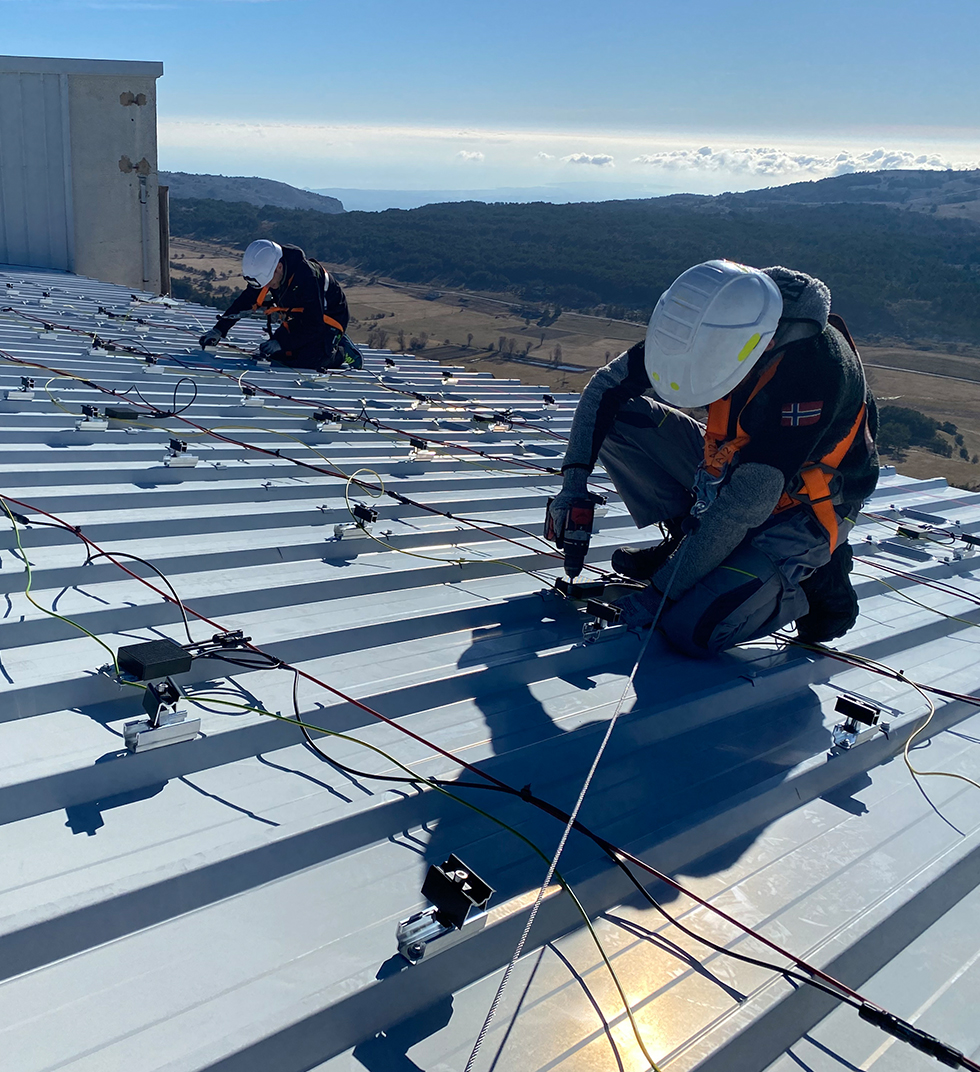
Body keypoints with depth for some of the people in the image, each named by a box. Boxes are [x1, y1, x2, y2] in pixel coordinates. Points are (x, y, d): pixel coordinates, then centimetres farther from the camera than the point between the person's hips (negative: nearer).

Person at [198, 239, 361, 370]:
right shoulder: (265, 269, -16)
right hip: (300, 316, 8)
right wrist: (219, 329, -13)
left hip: (329, 316, -8)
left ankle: (342, 351, 4)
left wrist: (281, 342, -35)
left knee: (305, 361, -23)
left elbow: (314, 325, -33)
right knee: (277, 355, -3)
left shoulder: (307, 278, -38)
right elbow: (245, 300, -4)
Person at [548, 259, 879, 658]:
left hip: (801, 508, -6)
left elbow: (744, 507, -33)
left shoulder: (815, 368, -36)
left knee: (694, 631, -24)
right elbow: (606, 385, -6)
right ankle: (686, 541, 4)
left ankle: (814, 577, 2)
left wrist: (659, 592, -28)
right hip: (735, 468, 6)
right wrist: (574, 480, -17)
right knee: (618, 419, -11)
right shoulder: (708, 324, -18)